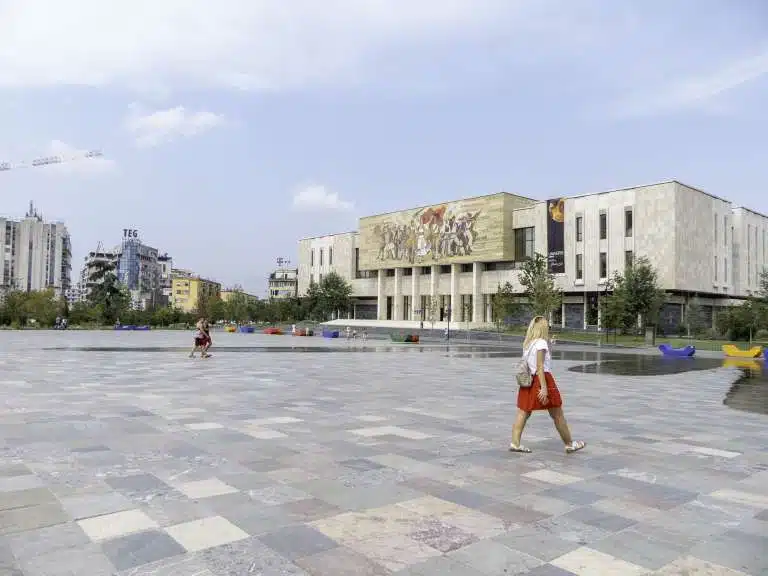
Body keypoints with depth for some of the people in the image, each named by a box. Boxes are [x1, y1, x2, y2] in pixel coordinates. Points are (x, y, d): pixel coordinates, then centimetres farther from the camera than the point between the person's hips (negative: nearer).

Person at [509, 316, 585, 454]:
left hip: (529, 380, 8)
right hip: (542, 379, -7)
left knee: (523, 413, 5)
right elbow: (540, 367, -19)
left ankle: (515, 443, 0)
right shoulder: (541, 343, -13)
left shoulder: (527, 343, 11)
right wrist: (544, 388, -22)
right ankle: (569, 444, 19)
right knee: (558, 415, 7)